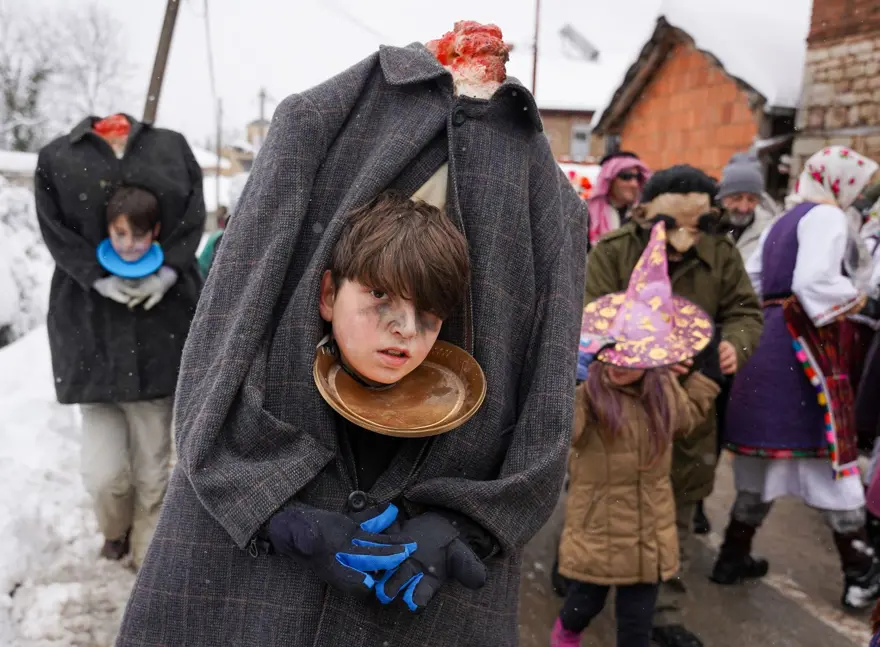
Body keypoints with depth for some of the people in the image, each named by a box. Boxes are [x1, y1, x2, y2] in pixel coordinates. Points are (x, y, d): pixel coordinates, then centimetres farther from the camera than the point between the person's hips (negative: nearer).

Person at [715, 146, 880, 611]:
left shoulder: (780, 223, 20)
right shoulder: (826, 217, -8)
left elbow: (750, 284, 17)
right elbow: (813, 282, -21)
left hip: (768, 343, 9)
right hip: (806, 346, -9)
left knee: (769, 453, 14)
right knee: (833, 455, 1)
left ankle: (734, 557, 22)